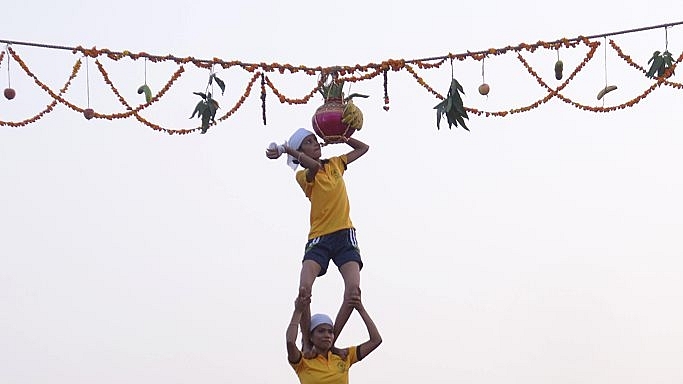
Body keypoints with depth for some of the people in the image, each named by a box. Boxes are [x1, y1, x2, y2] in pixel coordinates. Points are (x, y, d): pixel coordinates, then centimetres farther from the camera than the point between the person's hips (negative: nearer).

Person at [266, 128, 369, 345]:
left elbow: (363, 148, 27)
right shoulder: (304, 176, 2)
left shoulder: (335, 164, 17)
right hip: (319, 239, -3)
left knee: (353, 289, -20)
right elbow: (314, 166, -23)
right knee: (305, 288, -27)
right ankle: (306, 342, -16)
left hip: (344, 235, 3)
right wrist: (287, 150, -24)